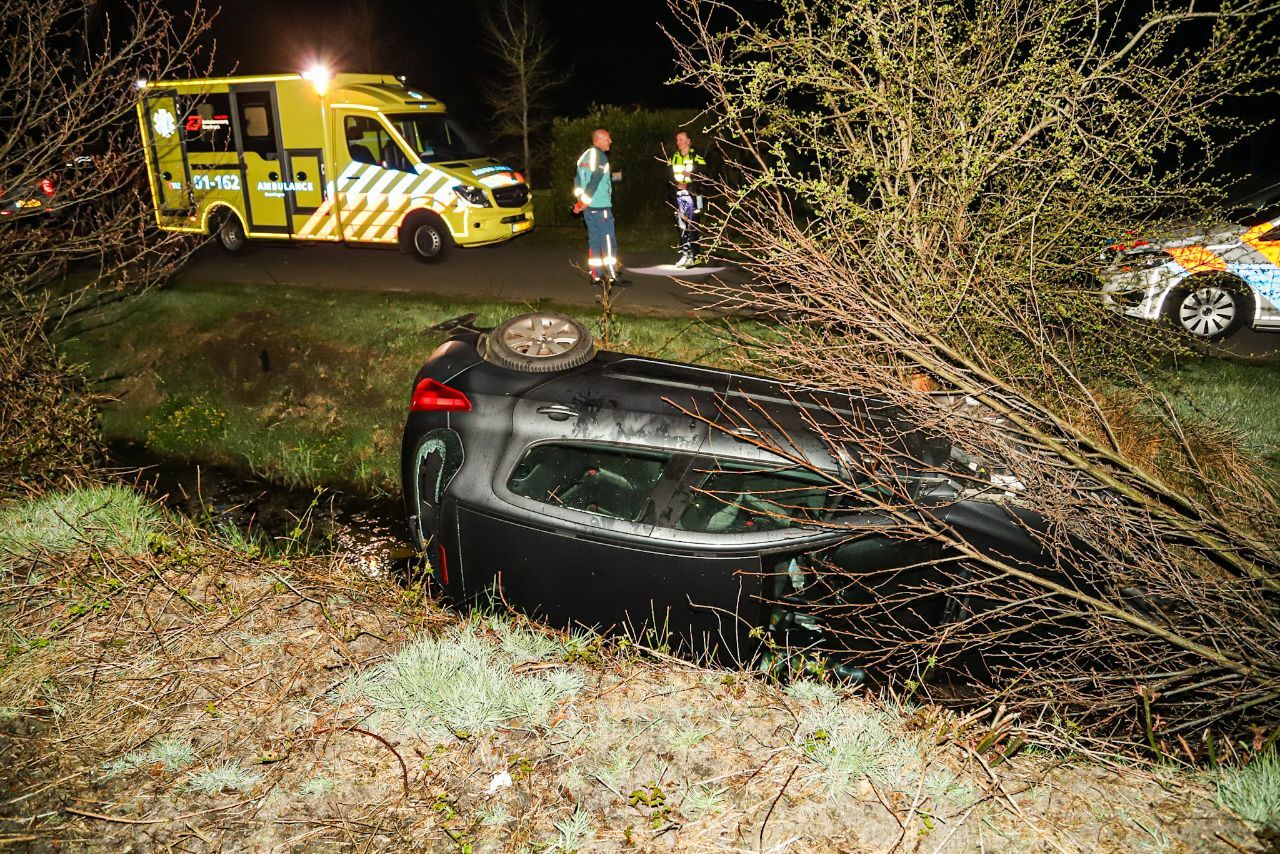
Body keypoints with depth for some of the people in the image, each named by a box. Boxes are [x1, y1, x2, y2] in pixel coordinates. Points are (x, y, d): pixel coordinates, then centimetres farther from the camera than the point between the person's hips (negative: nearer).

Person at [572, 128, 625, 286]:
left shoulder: (584, 156, 14)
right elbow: (594, 182, -19)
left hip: (588, 208, 9)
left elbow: (579, 180, 17)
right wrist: (584, 203, -16)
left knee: (594, 241, 10)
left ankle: (596, 276, 12)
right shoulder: (600, 156, -12)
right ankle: (612, 276, -3)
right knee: (608, 241, -4)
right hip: (601, 207, -8)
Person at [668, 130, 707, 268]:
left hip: (692, 194, -5)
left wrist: (691, 175, -21)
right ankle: (684, 253, 11)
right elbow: (670, 175, 10)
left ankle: (693, 256, -4)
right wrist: (677, 184, -9)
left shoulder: (696, 156, -2)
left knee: (692, 225, -7)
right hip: (679, 194, 5)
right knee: (681, 225, 5)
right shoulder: (674, 157, 14)